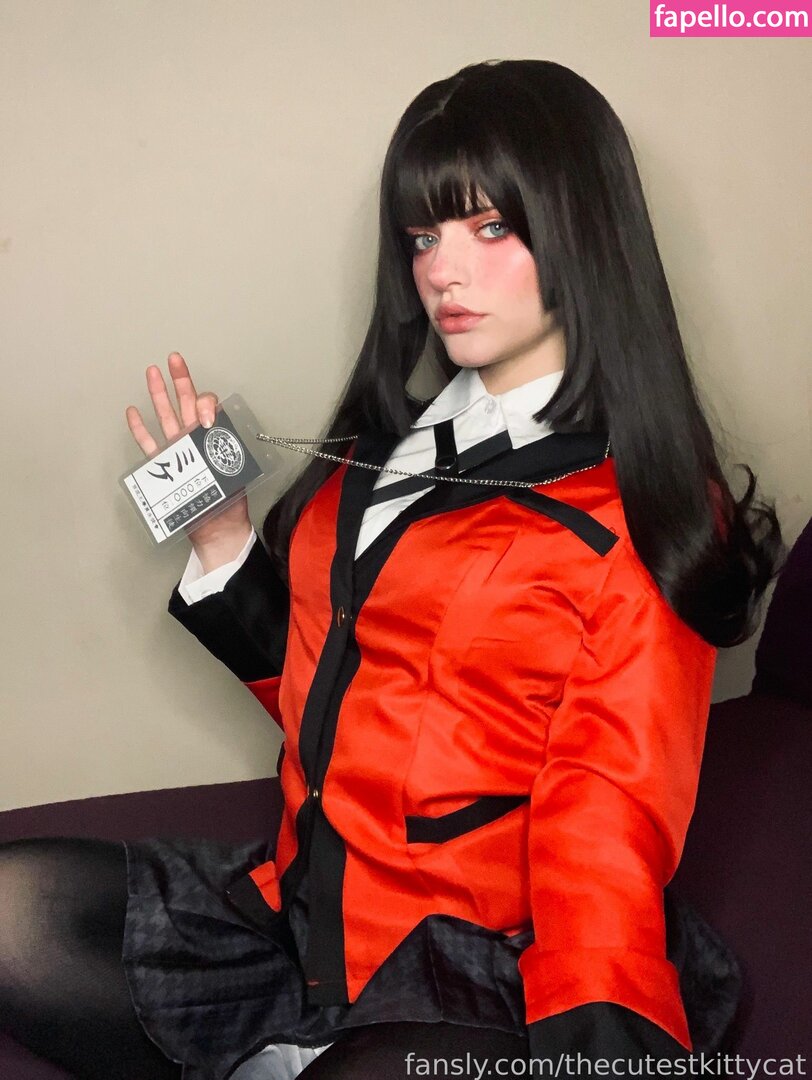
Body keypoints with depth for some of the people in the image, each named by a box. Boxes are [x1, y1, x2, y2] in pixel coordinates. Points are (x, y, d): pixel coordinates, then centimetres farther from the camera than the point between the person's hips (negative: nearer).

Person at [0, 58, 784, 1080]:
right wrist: (223, 540, 5)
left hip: (476, 968, -5)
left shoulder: (645, 516, -5)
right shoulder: (390, 444, 13)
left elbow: (607, 820, -10)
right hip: (302, 910, 6)